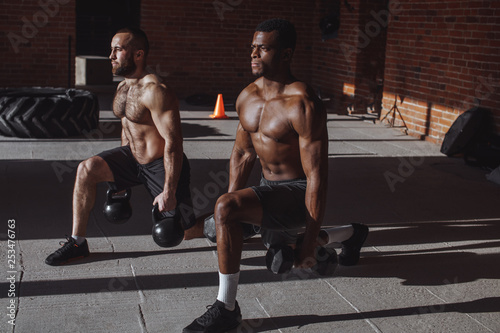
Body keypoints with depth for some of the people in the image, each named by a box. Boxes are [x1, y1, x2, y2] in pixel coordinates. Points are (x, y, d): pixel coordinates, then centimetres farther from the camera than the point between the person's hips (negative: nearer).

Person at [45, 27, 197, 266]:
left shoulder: (154, 91, -25)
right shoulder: (122, 87, 4)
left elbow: (173, 143, -27)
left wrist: (169, 192, -28)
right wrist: (122, 175, 19)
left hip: (162, 165, -8)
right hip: (134, 157, 8)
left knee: (187, 230, -3)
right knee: (87, 169, -10)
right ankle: (77, 242, -2)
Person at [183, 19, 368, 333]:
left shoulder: (303, 105, -25)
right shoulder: (247, 97, 0)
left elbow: (316, 176, -25)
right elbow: (243, 154, 11)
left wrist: (311, 242, -23)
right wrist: (231, 218, 9)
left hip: (298, 191, -9)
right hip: (269, 186, 9)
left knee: (225, 207, -32)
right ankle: (353, 233, 61)